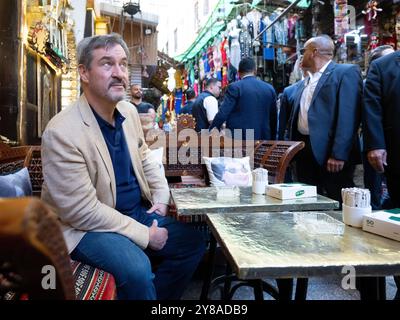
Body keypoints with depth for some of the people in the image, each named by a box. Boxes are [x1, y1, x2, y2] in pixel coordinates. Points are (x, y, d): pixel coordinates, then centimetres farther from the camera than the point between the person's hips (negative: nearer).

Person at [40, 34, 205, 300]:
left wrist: (162, 196, 3)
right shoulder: (61, 132, -23)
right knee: (137, 268, -31)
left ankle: (157, 295, 23)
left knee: (193, 242, 5)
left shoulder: (129, 111, 1)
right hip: (87, 225, -7)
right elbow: (83, 210, -23)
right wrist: (144, 235, -19)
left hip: (138, 211, 8)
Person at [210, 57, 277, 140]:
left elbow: (223, 113, -11)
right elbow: (273, 118, 13)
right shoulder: (269, 89, 8)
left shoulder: (235, 87, -6)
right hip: (263, 138, 4)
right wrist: (272, 139, 23)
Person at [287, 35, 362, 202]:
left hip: (329, 153, -7)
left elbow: (348, 116, -14)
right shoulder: (305, 83, 21)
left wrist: (339, 154, -20)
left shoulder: (346, 72, -4)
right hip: (303, 151, 7)